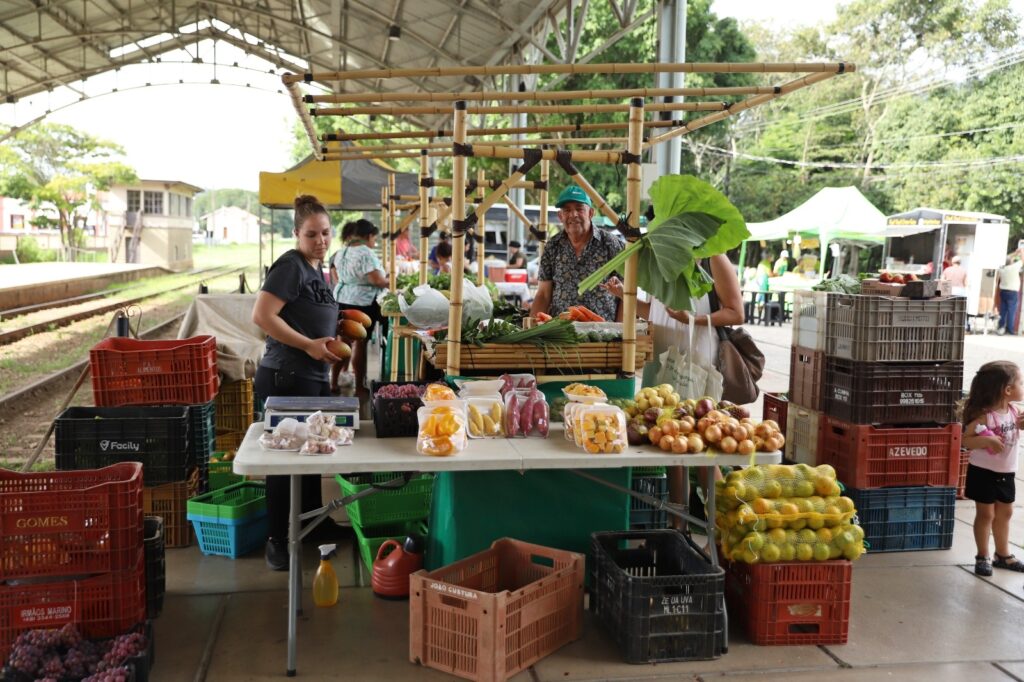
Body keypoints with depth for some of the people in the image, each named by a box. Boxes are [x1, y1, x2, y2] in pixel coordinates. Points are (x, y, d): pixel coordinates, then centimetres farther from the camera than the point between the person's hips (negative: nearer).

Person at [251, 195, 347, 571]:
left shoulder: (317, 268, 14)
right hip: (286, 378, -10)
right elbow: (262, 315, -23)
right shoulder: (291, 265, -14)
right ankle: (278, 540, 12)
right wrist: (309, 345, -21)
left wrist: (333, 339, 11)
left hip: (314, 378, 10)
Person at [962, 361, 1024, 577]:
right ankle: (982, 557, 17)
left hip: (1006, 473, 7)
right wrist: (986, 440, -39)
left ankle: (1003, 555, 33)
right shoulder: (984, 416, -23)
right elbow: (966, 440, -23)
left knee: (1005, 513, 18)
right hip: (984, 473, -7)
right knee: (985, 514, 4)